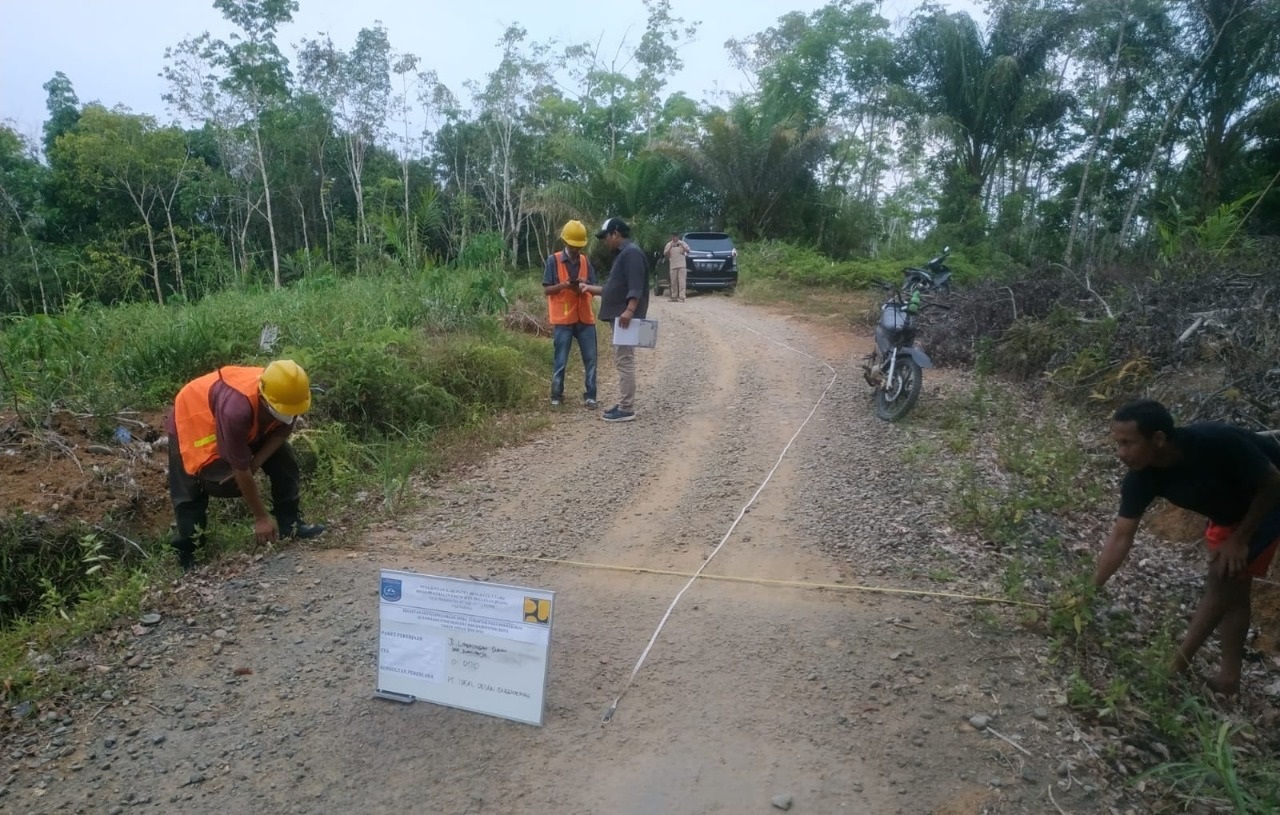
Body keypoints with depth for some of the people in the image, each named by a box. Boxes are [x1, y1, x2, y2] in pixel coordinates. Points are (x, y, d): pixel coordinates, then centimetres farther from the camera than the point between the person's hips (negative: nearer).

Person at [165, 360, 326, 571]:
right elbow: (240, 469, -36)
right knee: (189, 491, -7)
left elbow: (281, 433, -8)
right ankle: (187, 553, 6)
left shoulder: (286, 397, -29)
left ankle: (290, 525, 5)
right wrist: (261, 517, -27)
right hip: (193, 419, -6)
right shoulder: (236, 409, -46)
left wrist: (254, 464, -24)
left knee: (284, 460, -4)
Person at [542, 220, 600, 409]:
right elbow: (547, 289, -3)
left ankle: (590, 396, 10)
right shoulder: (553, 260, -2)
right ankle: (556, 395, 17)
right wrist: (563, 285, -21)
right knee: (560, 360, 3)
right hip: (562, 319, -3)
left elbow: (592, 288, 8)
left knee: (590, 359, 2)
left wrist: (585, 287, -15)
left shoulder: (585, 261, 8)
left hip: (585, 318, 4)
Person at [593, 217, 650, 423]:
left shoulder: (631, 253, -12)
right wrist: (590, 288, 27)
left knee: (625, 362, -10)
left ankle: (627, 409, -8)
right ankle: (623, 404, 19)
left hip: (626, 317, -11)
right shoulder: (622, 254, 21)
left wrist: (630, 310, -31)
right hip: (620, 316, 11)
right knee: (621, 361, 13)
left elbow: (636, 286, -23)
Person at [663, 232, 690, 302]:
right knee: (673, 282, 4)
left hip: (682, 265, -2)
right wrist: (671, 247, -14)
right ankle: (674, 296, 12)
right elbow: (665, 253, -1)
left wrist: (681, 245, -16)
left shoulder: (682, 243, 6)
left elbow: (688, 251, -4)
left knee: (682, 281, -10)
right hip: (673, 266, 2)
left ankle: (681, 297, -13)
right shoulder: (669, 244, 8)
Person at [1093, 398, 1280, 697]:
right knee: (1232, 586, 9)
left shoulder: (1216, 443, -41)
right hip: (1230, 507, 6)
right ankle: (1229, 678, 20)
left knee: (1221, 581, -9)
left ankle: (1177, 667, 1)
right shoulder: (1142, 478, -24)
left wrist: (1240, 540, -18)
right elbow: (1121, 537, -20)